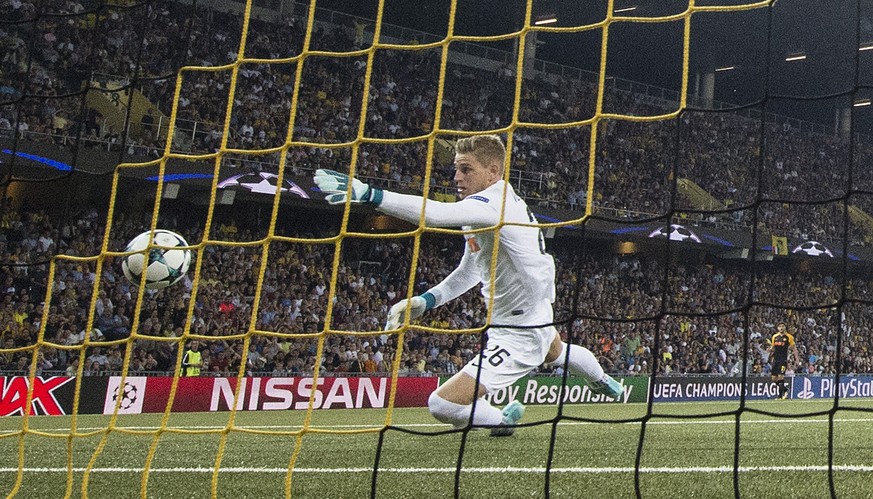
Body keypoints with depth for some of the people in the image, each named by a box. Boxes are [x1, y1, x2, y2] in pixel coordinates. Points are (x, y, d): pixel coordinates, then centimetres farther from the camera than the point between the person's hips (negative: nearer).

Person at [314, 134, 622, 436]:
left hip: (519, 337, -11)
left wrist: (368, 194, -53)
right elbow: (470, 271, 13)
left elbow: (436, 214, -47)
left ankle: (503, 420, 11)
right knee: (554, 351, 44)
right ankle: (602, 381, 74)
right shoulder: (484, 206, 2)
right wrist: (425, 301, 1)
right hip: (539, 318, 11)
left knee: (442, 404, -17)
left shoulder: (494, 204, -29)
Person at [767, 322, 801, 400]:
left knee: (781, 376, -16)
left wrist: (797, 359, -5)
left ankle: (780, 395, -10)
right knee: (773, 378, 4)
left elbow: (794, 348, 1)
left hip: (783, 359, -5)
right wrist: (770, 350, -2)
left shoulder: (789, 337, -1)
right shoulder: (774, 337, 11)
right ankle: (784, 389, 26)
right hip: (775, 359, 5)